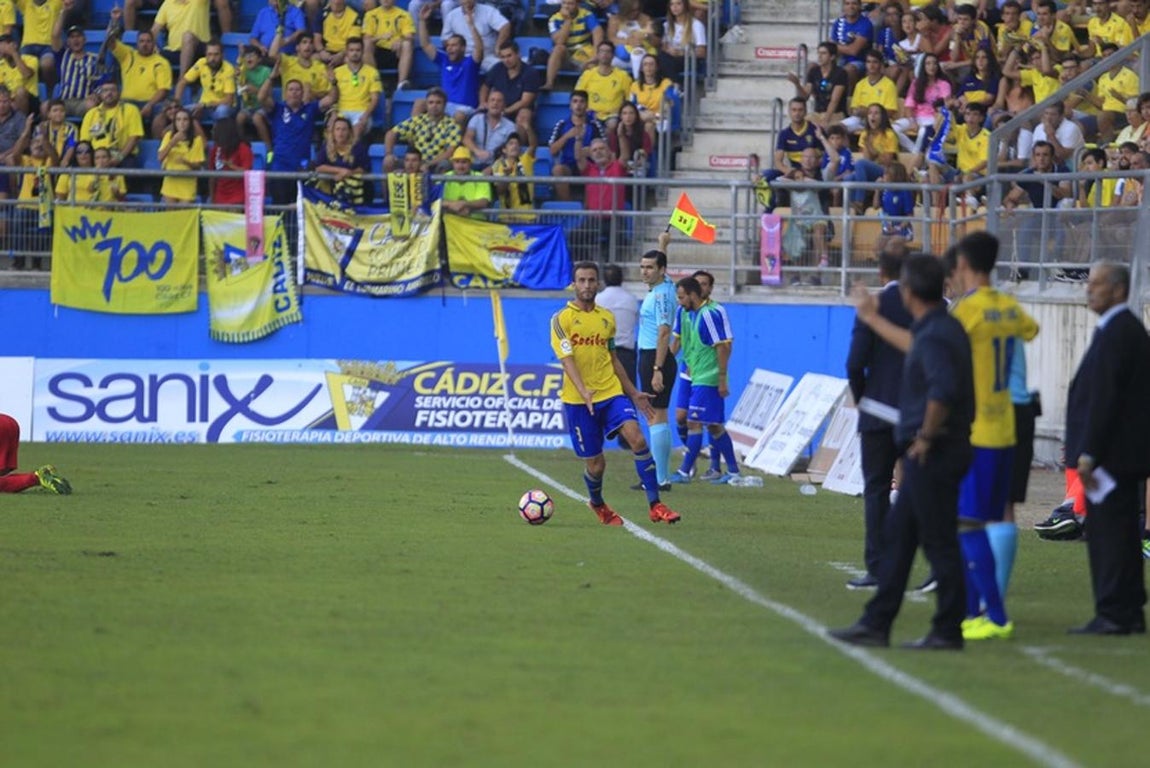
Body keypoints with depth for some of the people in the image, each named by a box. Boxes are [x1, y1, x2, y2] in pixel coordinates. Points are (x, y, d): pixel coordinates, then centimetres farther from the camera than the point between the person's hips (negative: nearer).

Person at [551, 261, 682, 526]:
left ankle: (655, 505, -17)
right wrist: (583, 391, -30)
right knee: (595, 463, 2)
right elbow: (567, 359, -15)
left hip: (611, 393, 3)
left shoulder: (607, 318, 11)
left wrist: (633, 392, 22)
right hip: (578, 401, -3)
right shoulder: (562, 319, -5)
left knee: (637, 439, -20)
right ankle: (597, 505, 35)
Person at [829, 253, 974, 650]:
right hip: (927, 456, 10)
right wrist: (875, 321, 45)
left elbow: (943, 390, -34)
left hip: (932, 454, -10)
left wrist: (926, 436, -22)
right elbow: (914, 346, 35)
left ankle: (947, 631, 3)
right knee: (898, 534, 14)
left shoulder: (934, 337, -19)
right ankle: (876, 624, 18)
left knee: (938, 541, -3)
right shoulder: (944, 328, 12)